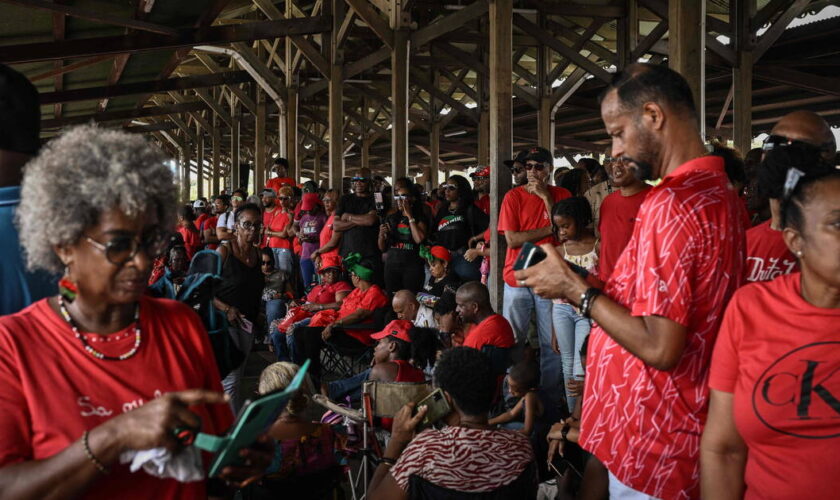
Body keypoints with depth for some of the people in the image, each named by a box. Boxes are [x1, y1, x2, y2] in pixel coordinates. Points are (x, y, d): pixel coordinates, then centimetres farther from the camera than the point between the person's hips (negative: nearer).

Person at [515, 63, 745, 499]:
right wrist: (593, 287, 9)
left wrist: (574, 288, -15)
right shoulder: (721, 193, 8)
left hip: (652, 446, -9)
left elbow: (658, 347, -26)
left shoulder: (671, 204, -22)